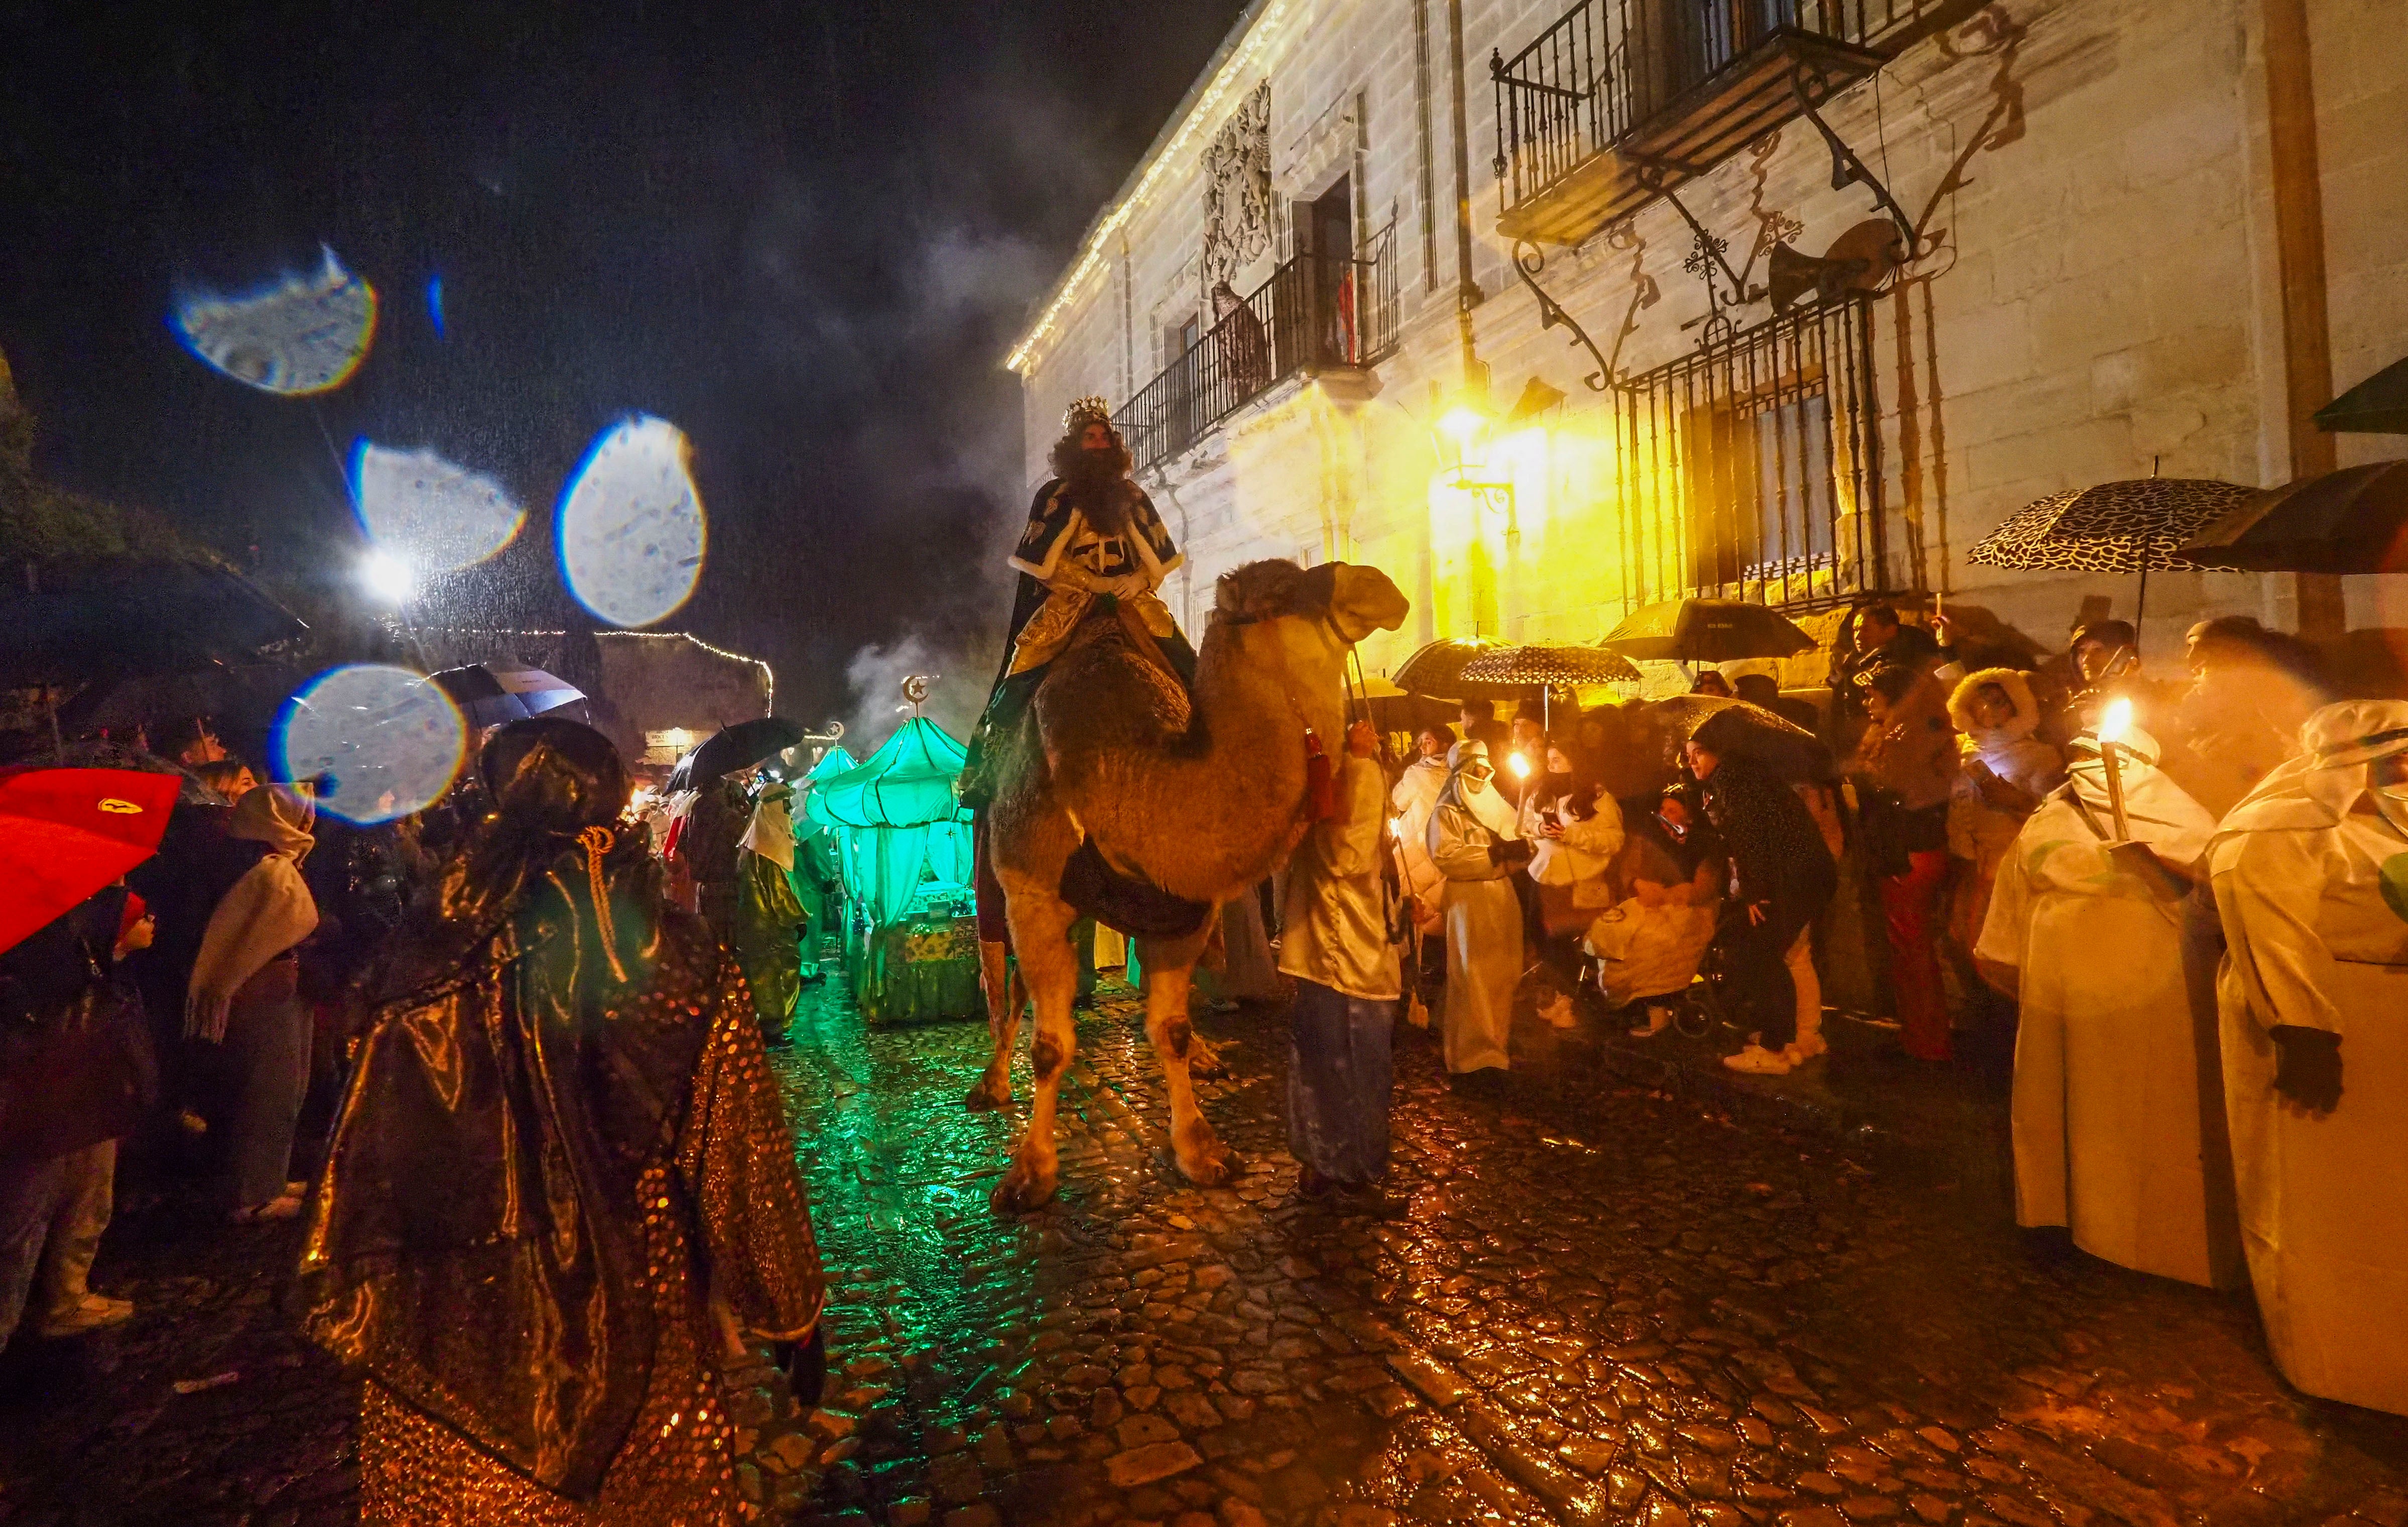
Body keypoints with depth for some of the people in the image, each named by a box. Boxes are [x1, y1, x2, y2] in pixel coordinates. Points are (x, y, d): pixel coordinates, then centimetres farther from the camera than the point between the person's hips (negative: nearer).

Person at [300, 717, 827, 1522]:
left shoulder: (436, 956, -13)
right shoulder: (683, 959, -16)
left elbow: (374, 1152, -5)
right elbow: (740, 1157, -11)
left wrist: (353, 1305, 11)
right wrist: (791, 1314, 1)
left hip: (459, 1326, 1)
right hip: (636, 1318, 0)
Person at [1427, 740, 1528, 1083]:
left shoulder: (1498, 806, 16)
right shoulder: (1446, 812, -2)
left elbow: (1521, 846, 11)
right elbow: (1444, 856, -17)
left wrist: (1518, 849, -12)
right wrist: (1491, 855, -18)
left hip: (1503, 897, 6)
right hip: (1468, 902, -6)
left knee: (1503, 976, 10)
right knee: (1472, 979, -5)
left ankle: (1497, 1045, 22)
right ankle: (1474, 1053, -1)